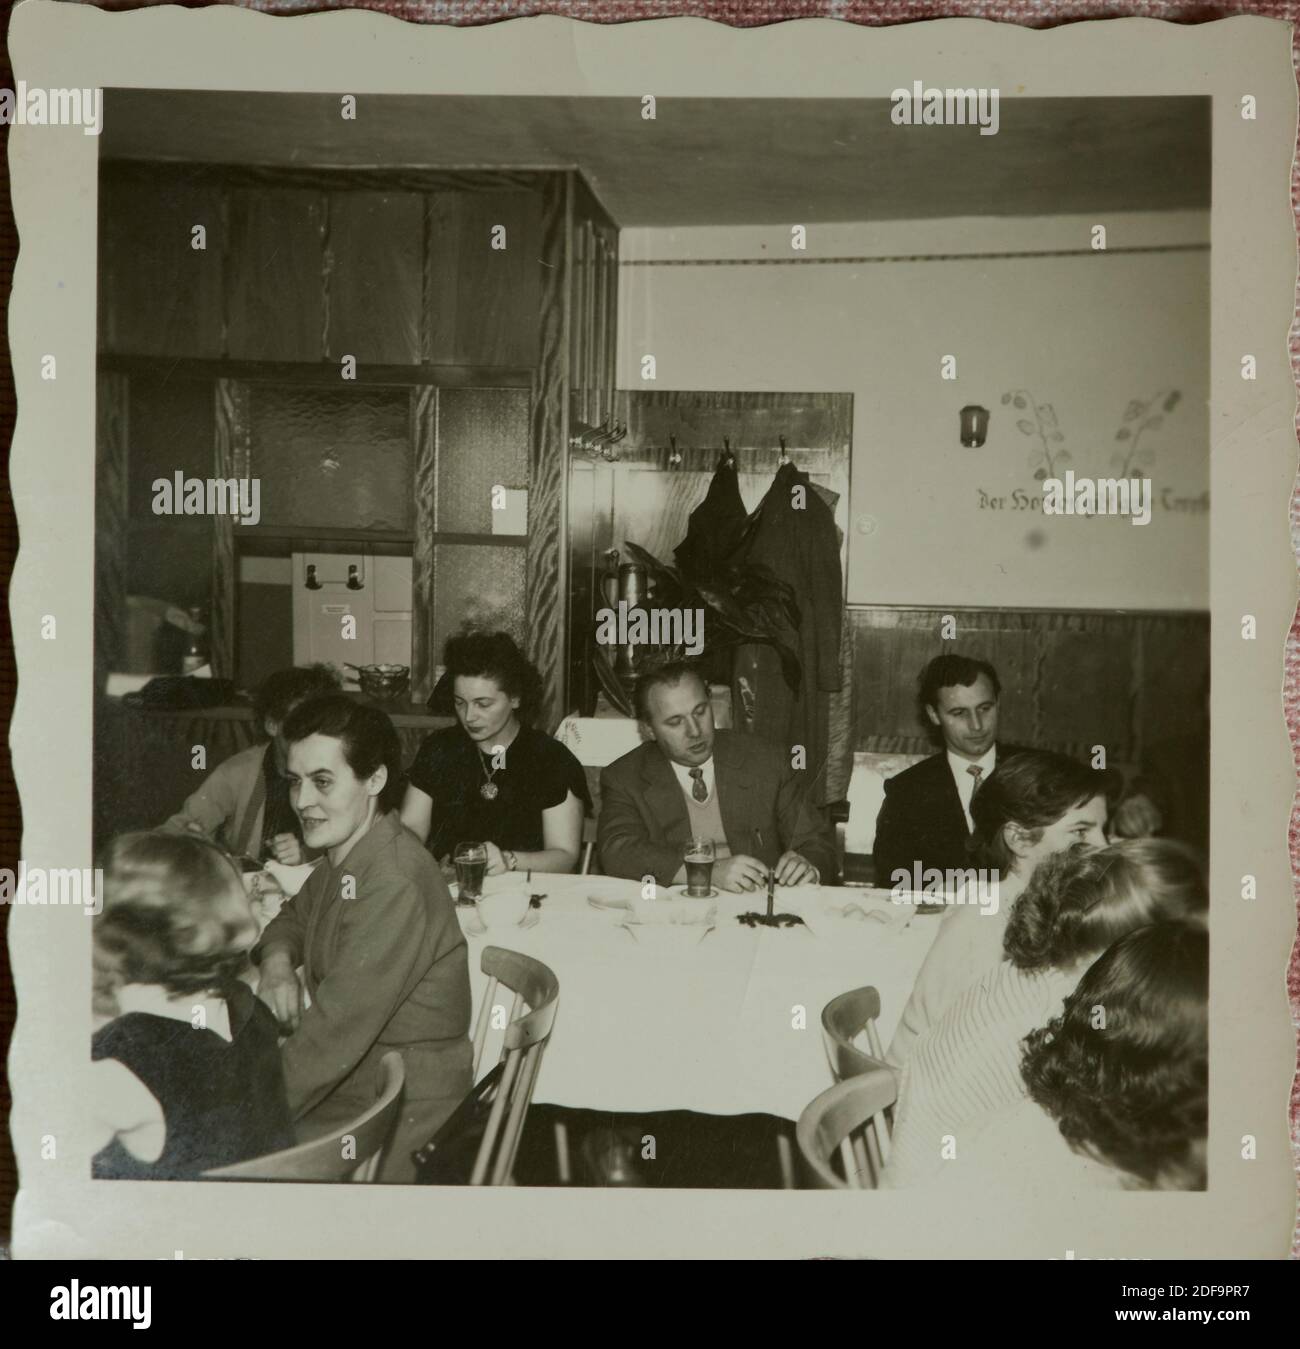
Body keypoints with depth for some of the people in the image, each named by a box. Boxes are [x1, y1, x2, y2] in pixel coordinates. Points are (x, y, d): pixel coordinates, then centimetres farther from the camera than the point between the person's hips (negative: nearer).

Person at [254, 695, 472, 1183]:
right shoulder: (344, 857, 4)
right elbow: (294, 918, 22)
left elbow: (328, 1042, -27)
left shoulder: (396, 886, -26)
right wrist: (277, 963, 0)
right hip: (344, 1082, 8)